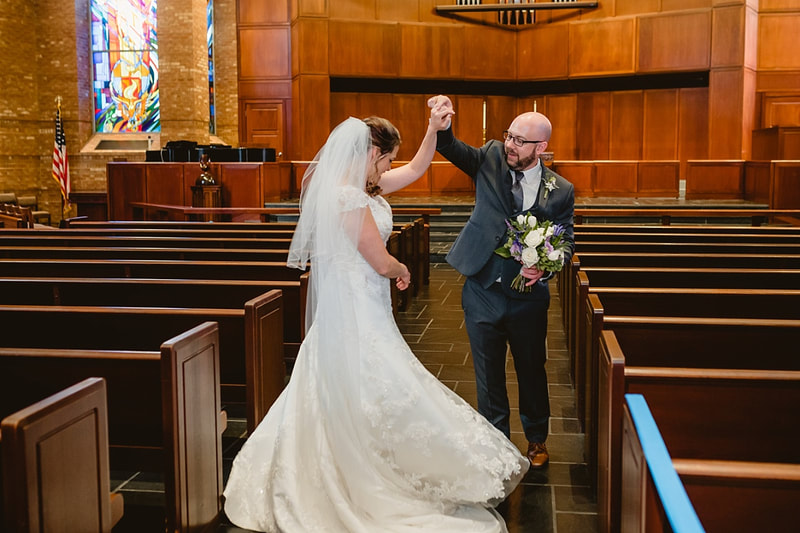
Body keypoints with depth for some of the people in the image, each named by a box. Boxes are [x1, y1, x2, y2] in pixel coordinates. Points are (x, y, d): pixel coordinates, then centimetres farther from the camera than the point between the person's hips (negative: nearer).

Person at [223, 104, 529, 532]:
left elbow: (417, 168, 19)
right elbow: (382, 262, -20)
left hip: (358, 306, 10)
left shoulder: (364, 186, 8)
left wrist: (434, 128, 9)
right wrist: (401, 270, 1)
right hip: (356, 309, -10)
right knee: (371, 396, -2)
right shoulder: (350, 198, -22)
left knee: (340, 398, 17)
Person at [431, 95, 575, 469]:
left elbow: (566, 241, -2)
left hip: (528, 295, 0)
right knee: (488, 373, 12)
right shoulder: (492, 158, -2)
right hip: (482, 292, 1)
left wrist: (544, 269, -22)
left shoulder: (560, 191, -4)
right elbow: (451, 149, -13)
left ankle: (537, 439, 38)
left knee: (532, 369, 15)